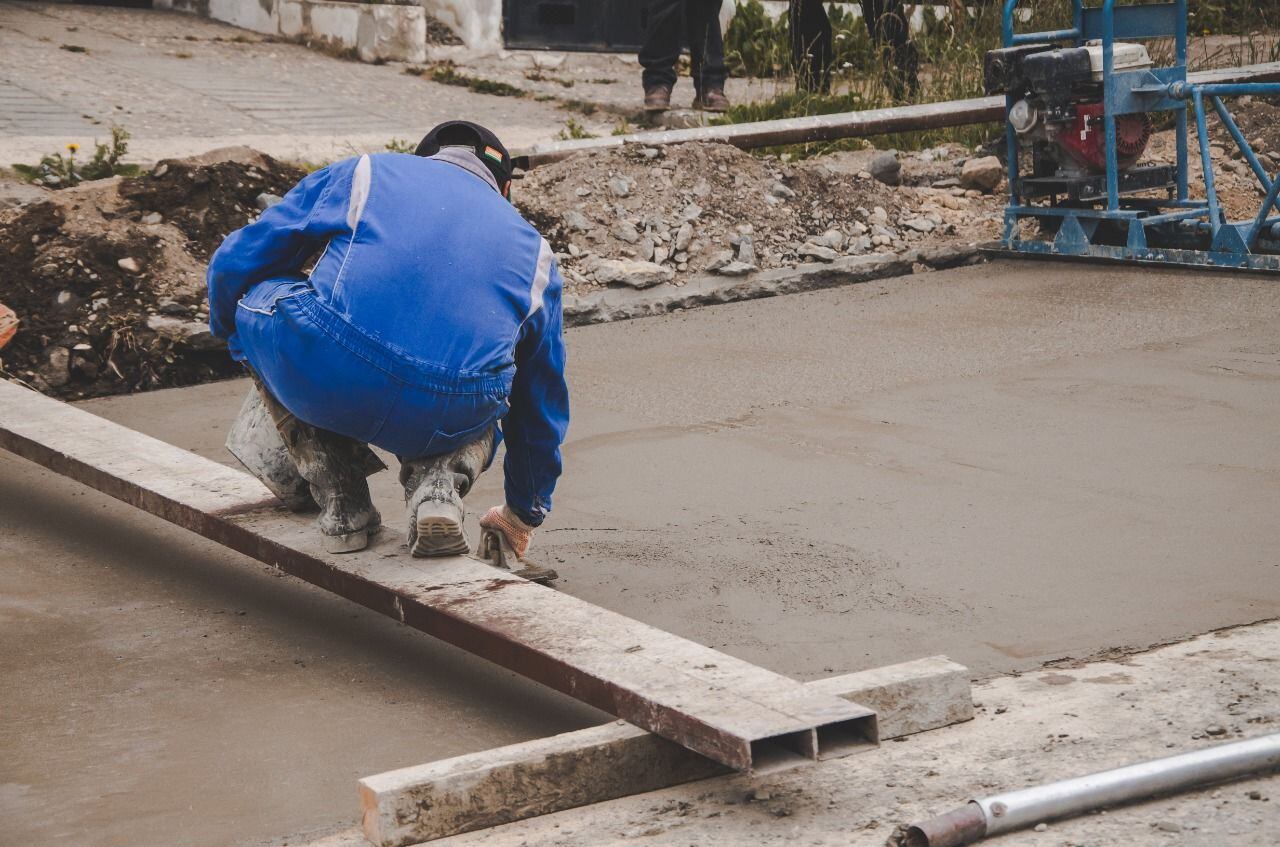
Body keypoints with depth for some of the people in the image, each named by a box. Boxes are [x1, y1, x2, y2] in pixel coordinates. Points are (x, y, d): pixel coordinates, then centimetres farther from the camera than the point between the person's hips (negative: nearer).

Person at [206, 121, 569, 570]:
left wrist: (245, 344, 45)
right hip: (444, 423, 3)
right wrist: (524, 512, 53)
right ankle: (438, 487, 5)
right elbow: (541, 403, 38)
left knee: (257, 293, 30)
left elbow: (234, 264, 23)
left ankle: (339, 501, 19)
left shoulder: (364, 174, 24)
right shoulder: (535, 250, 30)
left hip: (323, 382, -3)